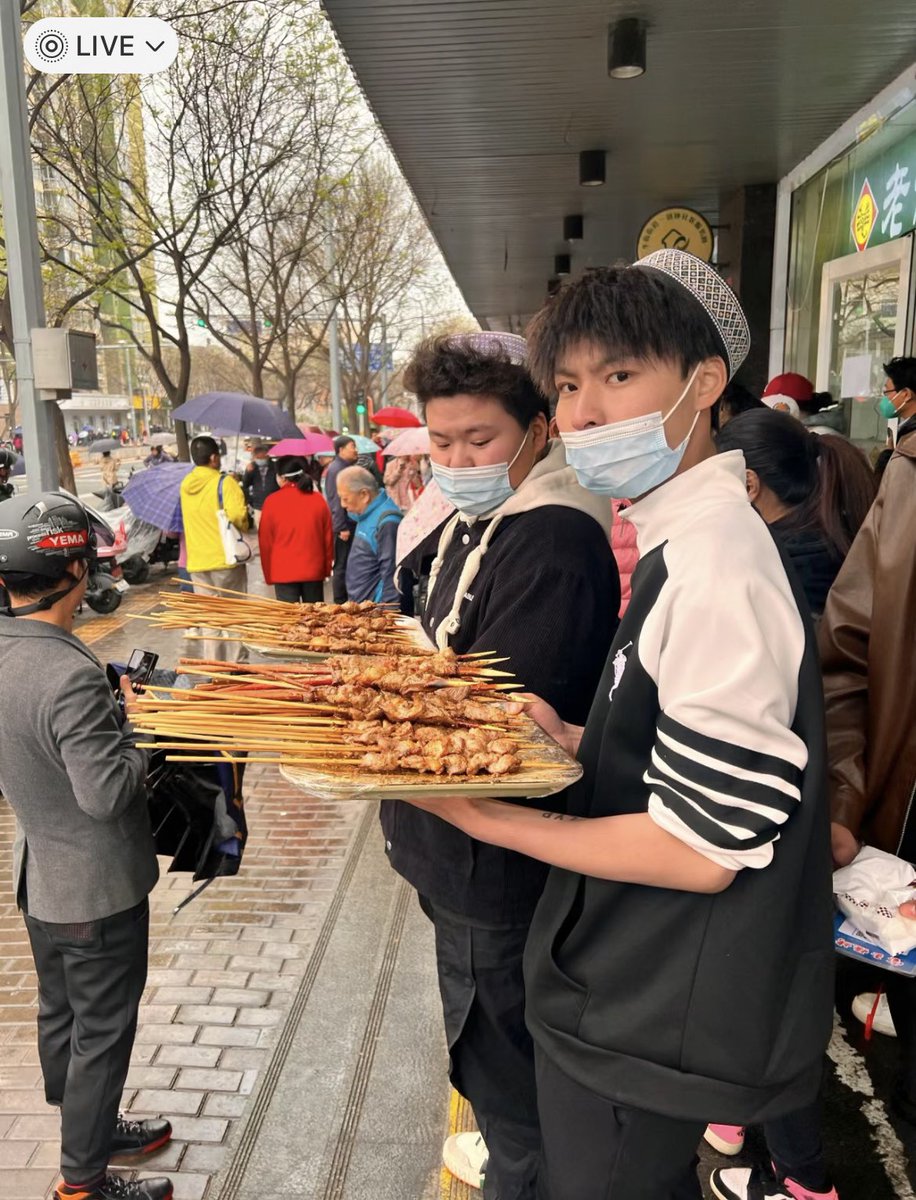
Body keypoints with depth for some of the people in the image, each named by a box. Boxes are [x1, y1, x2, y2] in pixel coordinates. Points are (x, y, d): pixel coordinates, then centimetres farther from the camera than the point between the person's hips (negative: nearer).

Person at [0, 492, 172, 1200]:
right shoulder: (70, 675, -31)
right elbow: (107, 791, -29)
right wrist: (138, 725, -14)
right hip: (97, 887, -8)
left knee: (60, 1015, 24)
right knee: (103, 1031, 11)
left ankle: (89, 1129, 46)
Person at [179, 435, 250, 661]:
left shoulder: (186, 484, 8)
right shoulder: (224, 482, -12)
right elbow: (237, 514, -25)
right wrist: (243, 526, -6)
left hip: (197, 562, 5)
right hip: (226, 559, -5)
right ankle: (235, 664, 9)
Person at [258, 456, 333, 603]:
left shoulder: (272, 502, -5)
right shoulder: (318, 499, 1)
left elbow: (265, 540, 0)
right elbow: (328, 536, 6)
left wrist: (268, 573, 9)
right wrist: (327, 568, 16)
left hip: (283, 572, -2)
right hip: (314, 570, 2)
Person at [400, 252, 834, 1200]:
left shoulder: (715, 565, -26)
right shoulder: (683, 538, 5)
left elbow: (701, 849, -26)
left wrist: (481, 816, -21)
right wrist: (567, 743, -3)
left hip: (651, 1035, -9)